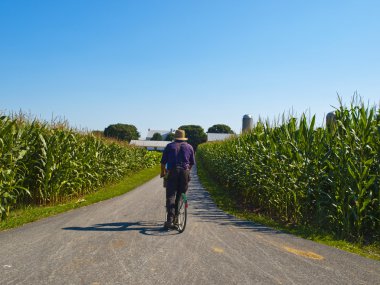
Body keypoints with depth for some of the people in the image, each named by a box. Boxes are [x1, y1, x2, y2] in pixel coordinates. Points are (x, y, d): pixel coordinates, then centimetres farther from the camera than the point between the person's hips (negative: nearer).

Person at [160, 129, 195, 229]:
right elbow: (192, 163, 16)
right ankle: (176, 217, 13)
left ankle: (170, 220, -14)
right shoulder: (189, 147, 15)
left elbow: (163, 162, 9)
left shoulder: (170, 146, 10)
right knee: (181, 196, 11)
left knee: (171, 196, -3)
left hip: (172, 172, -1)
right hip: (185, 172, 2)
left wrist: (163, 172, 25)